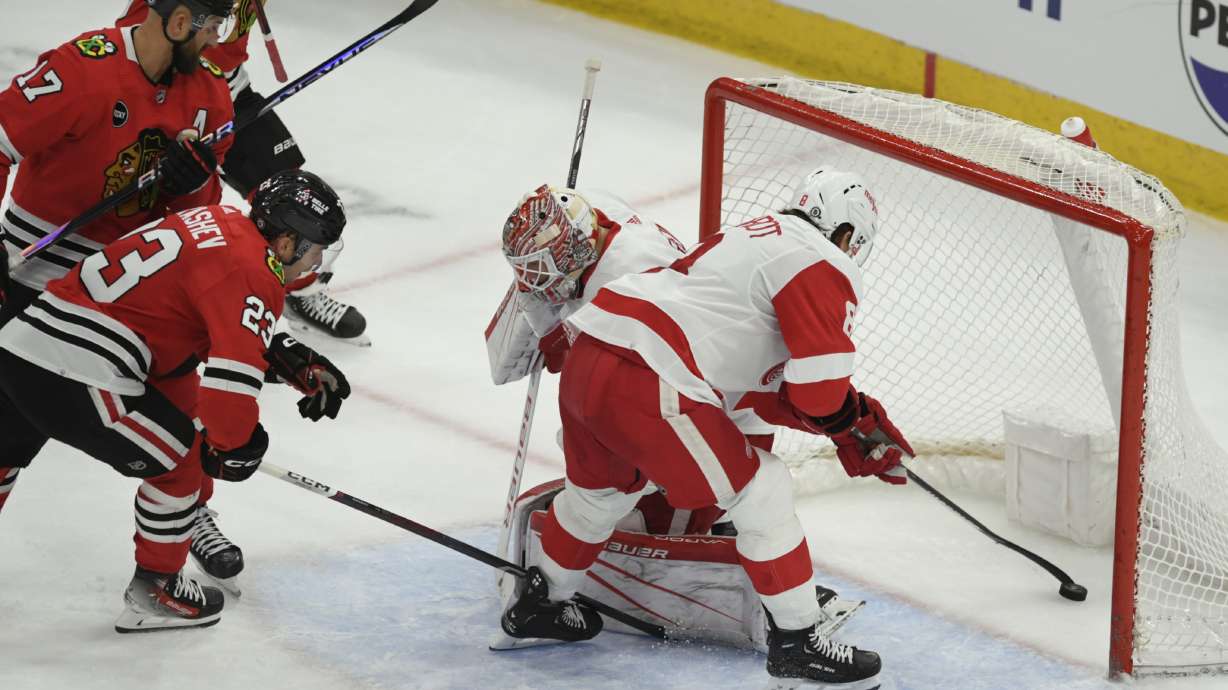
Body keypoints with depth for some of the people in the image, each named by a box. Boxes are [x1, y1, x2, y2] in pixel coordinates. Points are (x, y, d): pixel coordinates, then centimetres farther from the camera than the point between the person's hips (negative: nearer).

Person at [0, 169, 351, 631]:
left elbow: (232, 333, 29)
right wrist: (235, 446, -4)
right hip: (72, 372, -9)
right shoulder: (248, 271, -12)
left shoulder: (225, 225, 16)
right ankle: (154, 592, 18)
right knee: (180, 455, 8)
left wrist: (299, 366, 24)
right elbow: (232, 376, -20)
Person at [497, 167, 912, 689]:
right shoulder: (826, 267, -2)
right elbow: (819, 389, -11)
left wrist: (851, 415, 27)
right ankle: (796, 643, 7)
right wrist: (861, 428, 9)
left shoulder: (747, 237, 27)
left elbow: (766, 387, 30)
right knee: (761, 492, 2)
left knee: (600, 488, 33)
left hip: (585, 355, 9)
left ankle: (538, 606, 51)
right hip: (645, 384, -9)